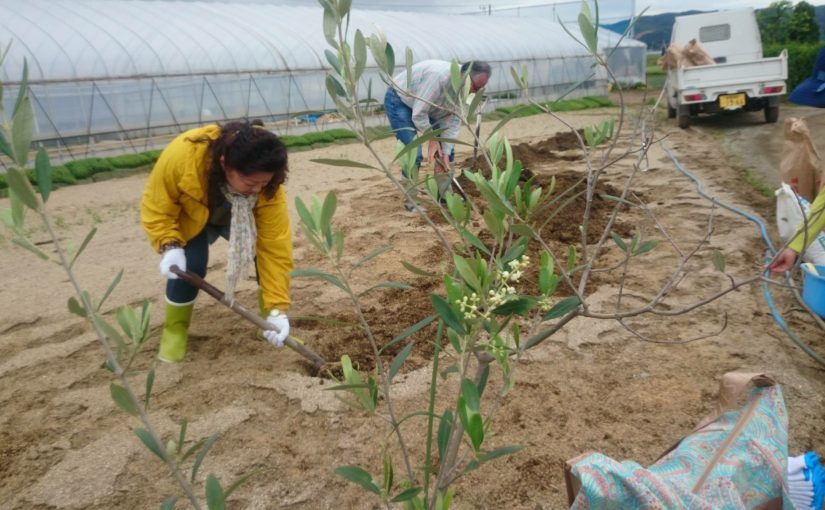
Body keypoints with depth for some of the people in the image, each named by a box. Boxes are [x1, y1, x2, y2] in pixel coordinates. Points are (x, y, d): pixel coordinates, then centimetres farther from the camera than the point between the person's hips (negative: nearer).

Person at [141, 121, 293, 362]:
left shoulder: (267, 187, -36)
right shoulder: (181, 156, -41)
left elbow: (275, 247, -34)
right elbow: (156, 207, -26)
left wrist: (277, 308, -37)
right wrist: (169, 246, -43)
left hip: (242, 218, 2)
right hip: (191, 216, -1)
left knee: (264, 249, -20)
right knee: (189, 263, -25)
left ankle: (269, 320, 1)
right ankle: (175, 329, 1)